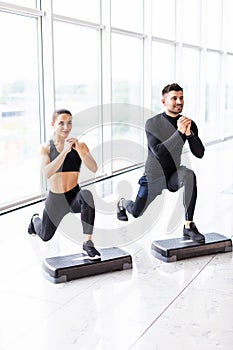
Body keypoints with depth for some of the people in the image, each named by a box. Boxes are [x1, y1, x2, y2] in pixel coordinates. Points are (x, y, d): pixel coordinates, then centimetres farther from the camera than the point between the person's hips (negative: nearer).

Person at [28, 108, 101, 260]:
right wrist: (65, 151, -30)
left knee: (87, 195, -38)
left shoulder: (80, 145, -7)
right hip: (55, 200, 1)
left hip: (74, 196, -1)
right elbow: (47, 173, -24)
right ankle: (36, 219, 59)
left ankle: (88, 244, -30)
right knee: (45, 237, 21)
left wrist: (79, 149, -30)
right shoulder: (46, 147, -7)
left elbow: (94, 168, -19)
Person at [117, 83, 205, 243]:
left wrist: (189, 133, -28)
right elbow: (158, 152, -29)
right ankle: (122, 203, 52)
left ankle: (189, 226, -27)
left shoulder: (189, 124, -8)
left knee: (189, 175, -34)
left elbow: (199, 153, -13)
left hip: (174, 174, 2)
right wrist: (179, 132, -34)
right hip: (154, 177, -1)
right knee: (136, 213, 12)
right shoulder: (152, 123, -17)